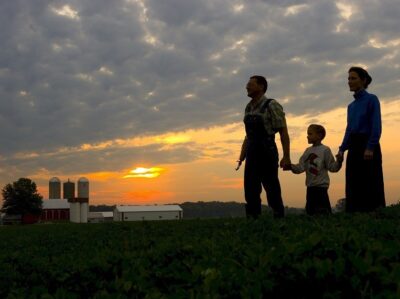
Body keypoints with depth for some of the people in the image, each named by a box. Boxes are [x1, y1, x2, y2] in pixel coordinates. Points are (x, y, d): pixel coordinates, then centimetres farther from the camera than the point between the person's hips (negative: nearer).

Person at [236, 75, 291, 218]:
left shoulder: (271, 105, -6)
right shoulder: (248, 108, 13)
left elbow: (283, 132, -8)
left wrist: (286, 157, -14)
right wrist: (242, 157, 14)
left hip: (267, 153, -7)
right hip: (252, 155, 7)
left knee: (272, 190, -3)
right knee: (250, 191, 6)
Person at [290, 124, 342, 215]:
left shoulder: (325, 150, -5)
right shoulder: (308, 151, 12)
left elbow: (332, 167, -7)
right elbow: (301, 167, 7)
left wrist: (339, 161, -26)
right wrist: (291, 166, -10)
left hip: (321, 185, -7)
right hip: (310, 186, 7)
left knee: (322, 210, -10)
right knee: (310, 209, 10)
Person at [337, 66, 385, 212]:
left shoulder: (371, 99, -3)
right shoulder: (351, 106, 17)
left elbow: (376, 126, -11)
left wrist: (370, 148, -21)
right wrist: (342, 149, 6)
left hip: (368, 145, -7)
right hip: (353, 148, 7)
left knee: (371, 186, -6)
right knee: (354, 187, 5)